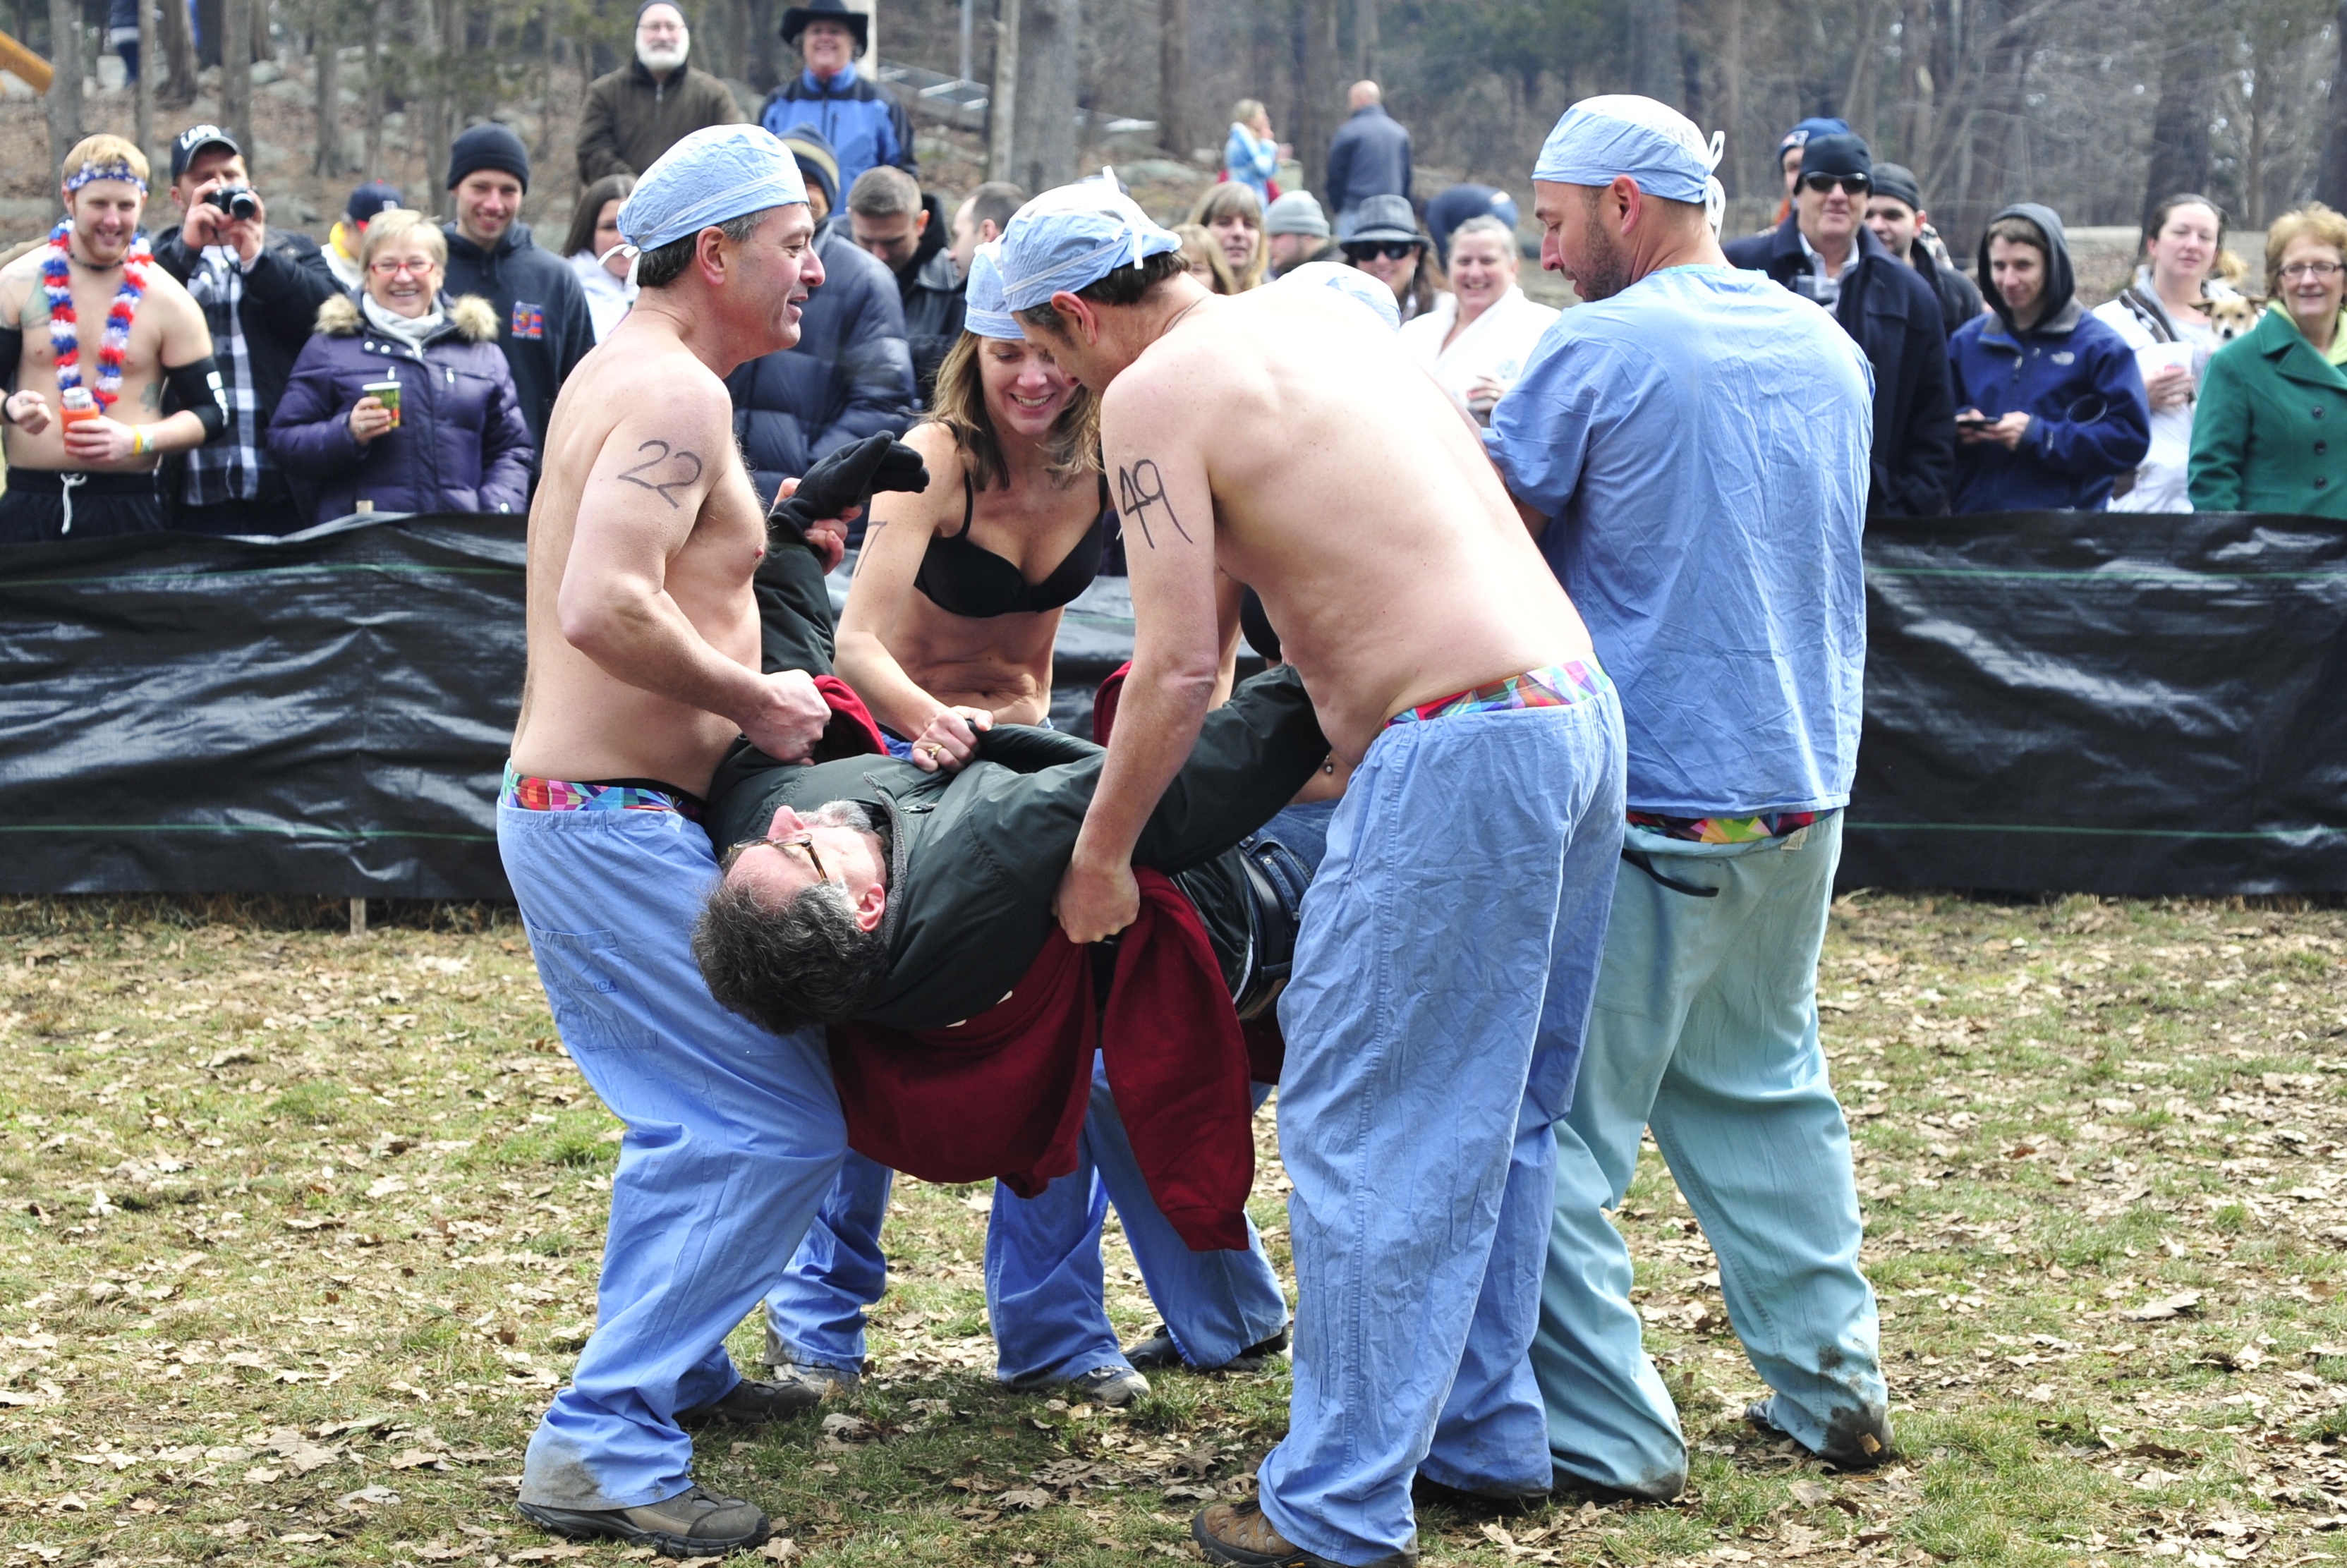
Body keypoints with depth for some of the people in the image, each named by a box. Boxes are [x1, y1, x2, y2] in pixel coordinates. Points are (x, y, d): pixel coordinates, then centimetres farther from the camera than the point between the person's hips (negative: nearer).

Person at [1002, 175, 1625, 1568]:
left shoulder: (1154, 393, -5)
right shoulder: (1321, 316, 20)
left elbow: (1180, 670, -8)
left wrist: (1100, 854, 3)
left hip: (1457, 752, -9)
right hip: (1579, 705, 9)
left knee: (1368, 1128, -2)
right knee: (1499, 1114, 18)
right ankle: (1485, 1432, 28)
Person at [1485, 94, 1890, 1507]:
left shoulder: (1599, 349, -11)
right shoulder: (1831, 352, 10)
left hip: (1649, 803, -7)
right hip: (1803, 792, 7)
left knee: (1559, 1121, 1)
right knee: (1768, 1089, 20)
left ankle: (1606, 1432, 0)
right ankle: (1834, 1383, 20)